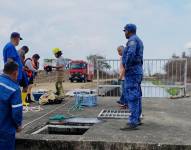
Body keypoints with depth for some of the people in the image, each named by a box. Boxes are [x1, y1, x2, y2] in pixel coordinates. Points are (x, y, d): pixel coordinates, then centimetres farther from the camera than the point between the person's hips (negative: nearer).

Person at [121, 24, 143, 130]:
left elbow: (131, 54, -32)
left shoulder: (132, 39, -14)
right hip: (137, 71, 11)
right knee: (136, 96, 14)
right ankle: (137, 119, 21)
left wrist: (126, 66, -19)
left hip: (132, 72, -11)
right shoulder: (138, 41, 20)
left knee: (132, 97, -13)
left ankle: (133, 123, -14)